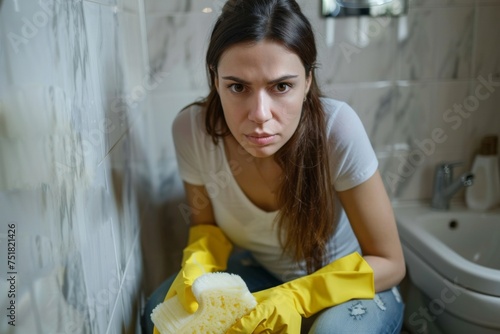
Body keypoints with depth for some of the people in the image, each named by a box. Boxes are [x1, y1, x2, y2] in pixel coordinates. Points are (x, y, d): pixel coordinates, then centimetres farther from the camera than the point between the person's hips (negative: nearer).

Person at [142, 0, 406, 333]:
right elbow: (205, 224, -4)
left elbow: (388, 263, -20)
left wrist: (295, 298, -33)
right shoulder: (192, 129, -23)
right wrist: (197, 267, -25)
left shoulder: (336, 127, -31)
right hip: (259, 272, 3)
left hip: (346, 280, -2)